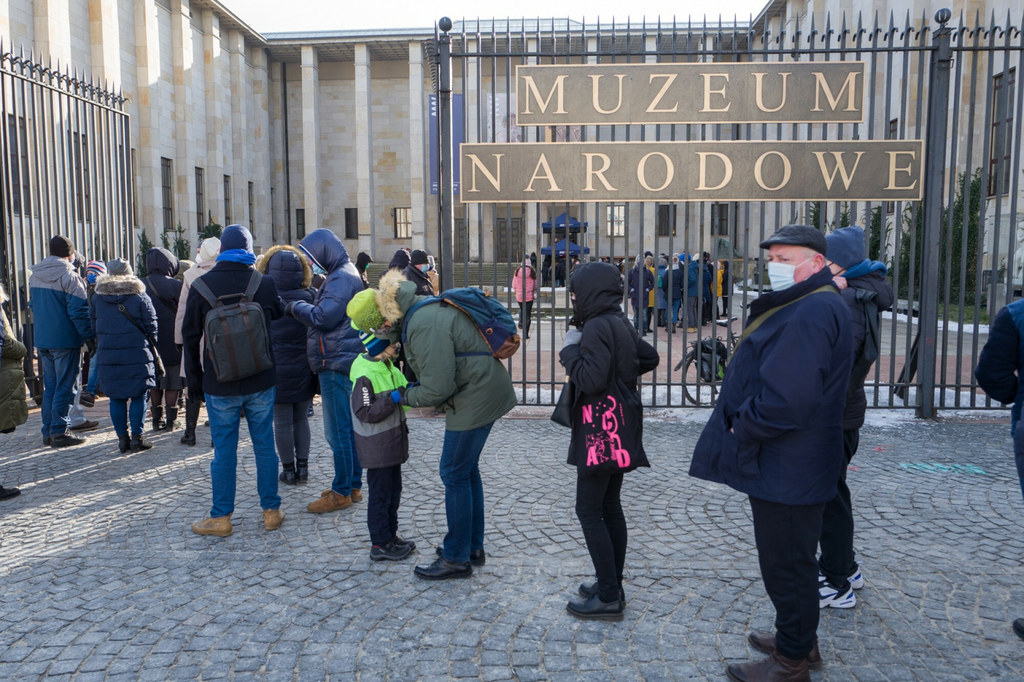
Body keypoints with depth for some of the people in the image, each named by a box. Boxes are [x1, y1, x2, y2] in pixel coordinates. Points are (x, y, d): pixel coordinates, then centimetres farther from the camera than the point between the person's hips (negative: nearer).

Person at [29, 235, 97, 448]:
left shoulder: (34, 276, 12)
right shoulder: (70, 277, -13)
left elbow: (34, 307, 20)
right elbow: (78, 312, -16)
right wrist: (90, 338, -11)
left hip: (42, 340, 8)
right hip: (65, 341, -7)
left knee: (50, 387, 14)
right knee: (64, 388, -2)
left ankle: (48, 431, 18)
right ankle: (59, 432, -1)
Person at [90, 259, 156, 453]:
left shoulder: (97, 298, 5)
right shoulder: (140, 297, -4)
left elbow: (92, 327, 11)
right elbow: (152, 326, -2)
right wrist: (150, 348, 12)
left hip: (108, 357, 3)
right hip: (137, 355, -3)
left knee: (116, 398, 9)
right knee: (138, 397, 3)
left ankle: (122, 438, 11)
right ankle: (137, 437, 2)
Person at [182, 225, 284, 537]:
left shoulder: (201, 286, -5)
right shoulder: (264, 283, -4)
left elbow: (190, 335, 1)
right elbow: (277, 314, 14)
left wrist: (194, 377, 11)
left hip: (220, 383, -1)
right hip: (260, 381, 1)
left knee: (224, 450, 6)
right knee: (264, 445, 9)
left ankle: (221, 517, 15)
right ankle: (271, 510, 18)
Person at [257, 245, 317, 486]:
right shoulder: (310, 298, -5)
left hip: (277, 372, -2)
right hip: (304, 372, 3)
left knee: (282, 422, 8)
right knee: (301, 419, 16)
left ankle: (289, 470, 15)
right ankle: (303, 467, 20)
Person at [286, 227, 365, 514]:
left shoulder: (343, 278, -14)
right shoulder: (341, 275, 20)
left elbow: (324, 316, -20)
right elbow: (323, 306, 19)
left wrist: (295, 306, -8)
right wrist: (302, 304, 4)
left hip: (338, 364, -11)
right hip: (339, 363, 11)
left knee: (339, 431, -5)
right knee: (347, 428, 14)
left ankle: (341, 493, 3)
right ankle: (353, 485, 23)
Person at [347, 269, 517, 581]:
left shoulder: (424, 326, -24)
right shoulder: (426, 310, 8)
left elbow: (437, 389, -24)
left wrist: (402, 396, -8)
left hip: (476, 398, -10)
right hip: (485, 391, 10)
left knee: (455, 473, -1)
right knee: (466, 469, 18)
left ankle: (456, 558, 11)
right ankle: (473, 547, 30)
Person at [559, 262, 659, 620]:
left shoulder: (597, 326, -18)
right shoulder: (619, 322, 11)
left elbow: (591, 379, -26)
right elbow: (650, 356, 23)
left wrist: (570, 349, -13)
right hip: (619, 428, 10)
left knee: (589, 509, -2)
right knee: (610, 506, 16)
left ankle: (608, 597, 3)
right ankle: (612, 586, 25)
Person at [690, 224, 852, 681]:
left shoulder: (811, 313, -22)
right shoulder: (804, 306, 14)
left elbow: (786, 398, -30)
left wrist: (743, 430, -15)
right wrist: (745, 426, 12)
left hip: (786, 468, -11)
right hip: (789, 465, 11)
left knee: (786, 563, 4)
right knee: (792, 558, 23)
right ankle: (799, 640, 39)